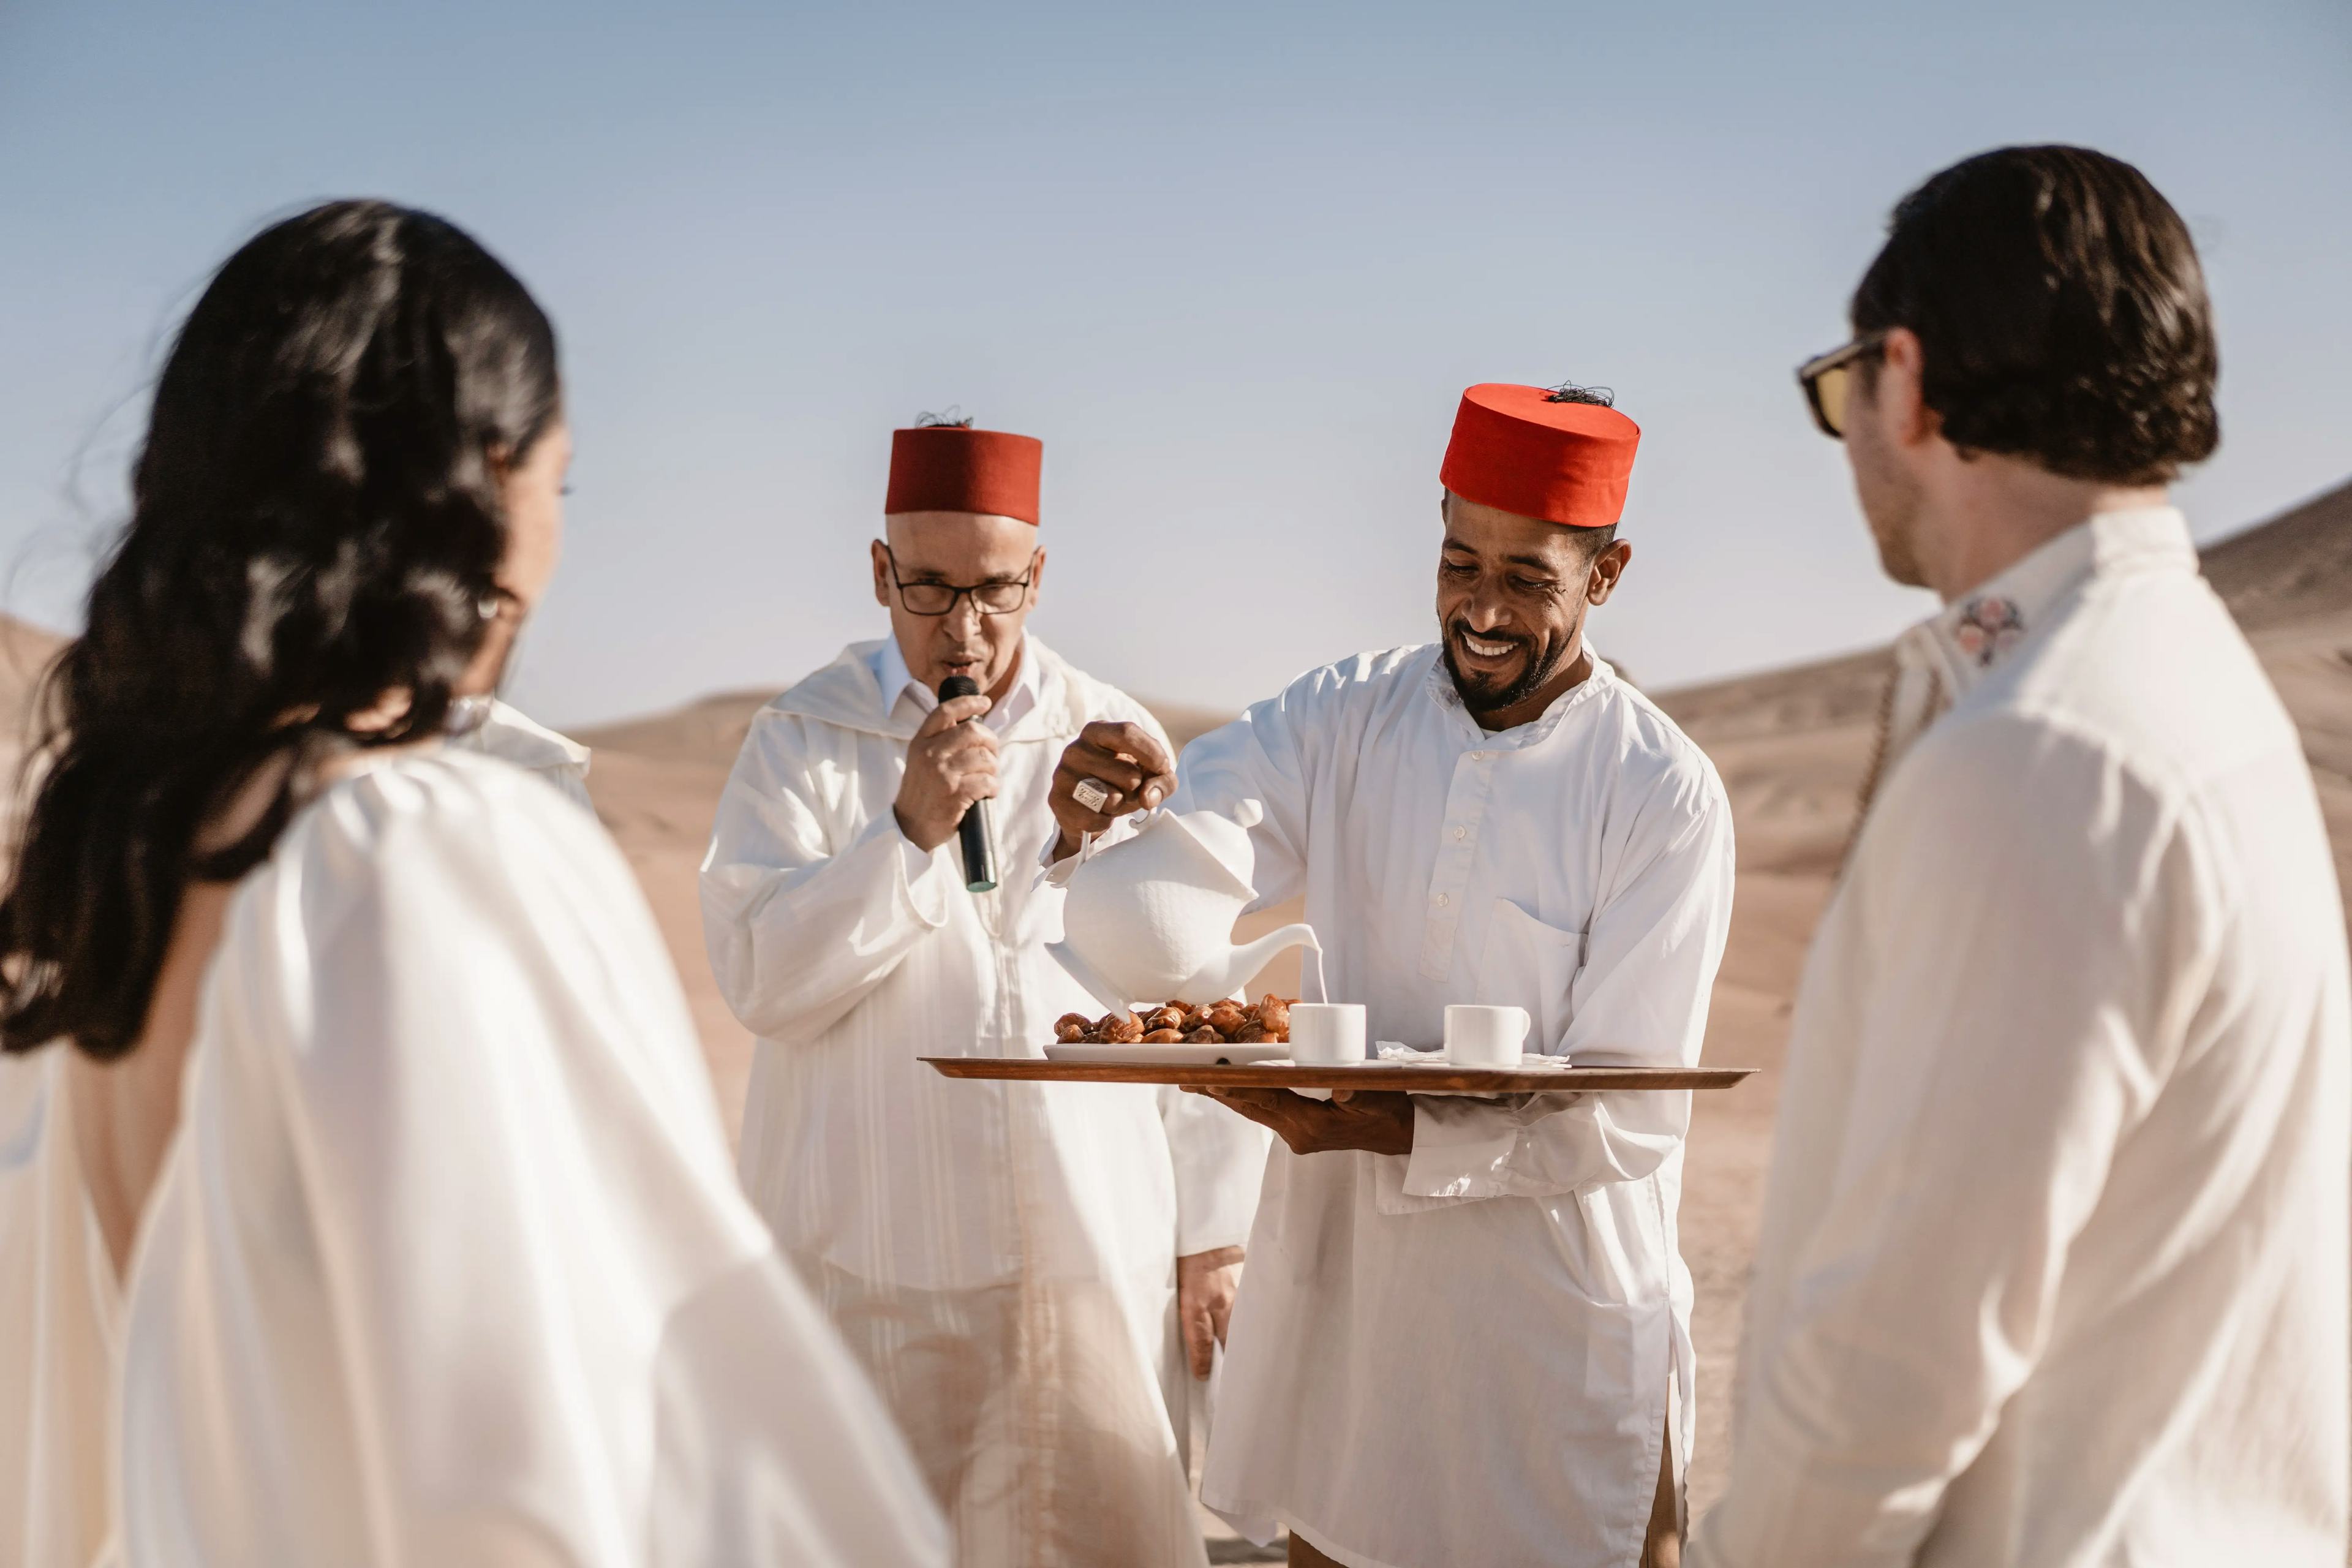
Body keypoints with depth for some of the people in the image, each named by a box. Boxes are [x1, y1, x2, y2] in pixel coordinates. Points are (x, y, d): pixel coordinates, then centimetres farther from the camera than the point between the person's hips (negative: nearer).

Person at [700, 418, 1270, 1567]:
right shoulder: (800, 744, 1)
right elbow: (761, 984, -9)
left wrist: (1213, 1231, 7)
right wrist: (908, 832, -18)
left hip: (1096, 1259, 1)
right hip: (872, 1266, -1)